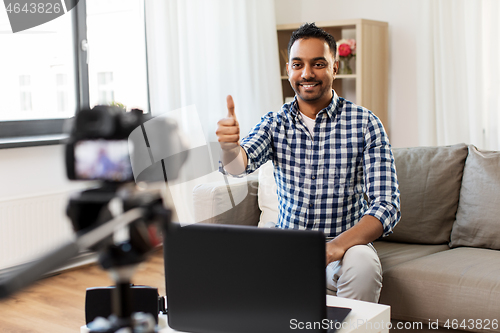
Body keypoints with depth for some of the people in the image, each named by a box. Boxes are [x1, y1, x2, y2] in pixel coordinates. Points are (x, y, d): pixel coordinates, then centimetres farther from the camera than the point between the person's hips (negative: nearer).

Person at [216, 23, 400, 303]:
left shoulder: (365, 124, -7)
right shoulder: (274, 123, 2)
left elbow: (386, 205, -14)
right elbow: (241, 164, -17)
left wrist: (334, 248, -31)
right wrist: (229, 145, -43)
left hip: (346, 244, -2)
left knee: (362, 264, -34)